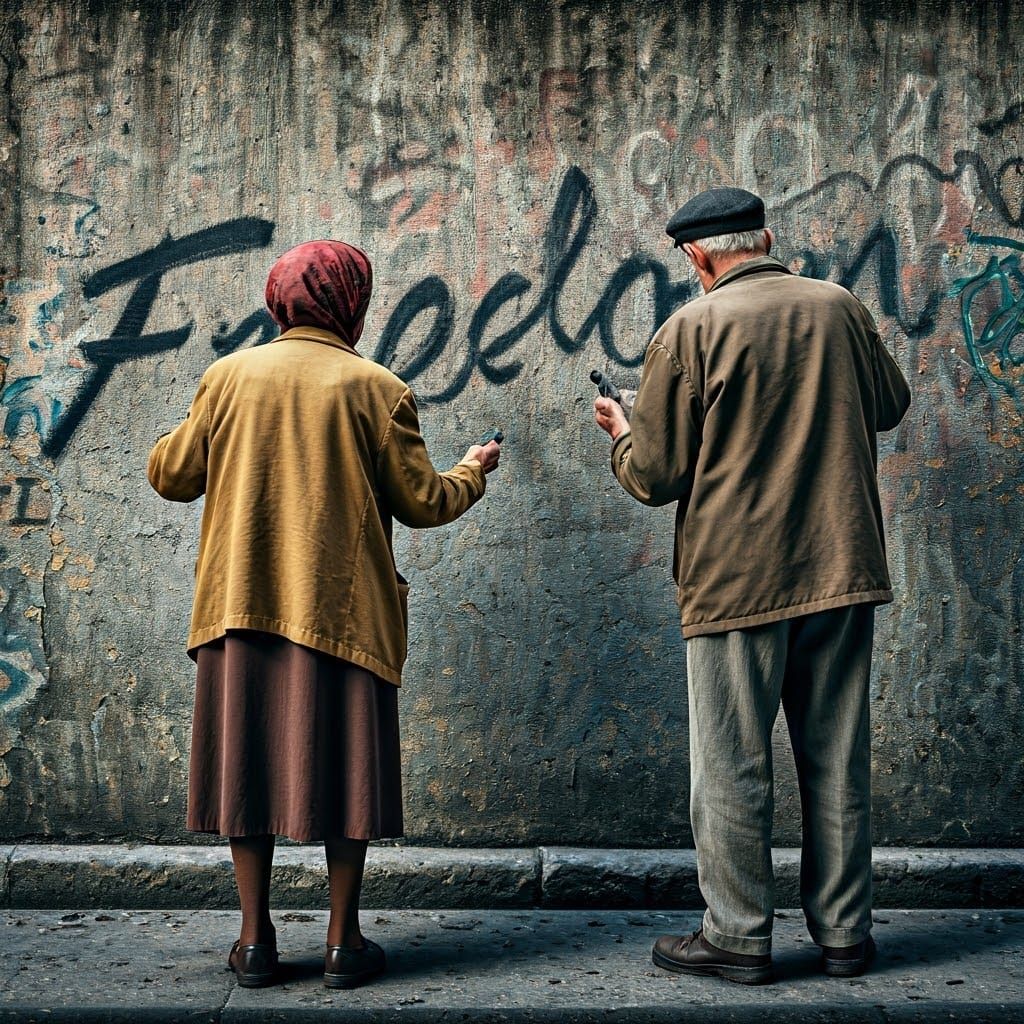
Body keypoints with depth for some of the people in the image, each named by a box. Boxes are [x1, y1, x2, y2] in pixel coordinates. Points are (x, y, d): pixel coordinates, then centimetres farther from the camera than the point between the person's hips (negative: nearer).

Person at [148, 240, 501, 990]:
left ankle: (256, 939, 15)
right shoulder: (377, 389, -3)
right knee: (343, 763, 6)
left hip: (242, 605, 3)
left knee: (249, 758, 9)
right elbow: (421, 503, -1)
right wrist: (473, 474, 20)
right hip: (343, 609, -2)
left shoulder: (228, 376, 4)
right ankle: (344, 941, 12)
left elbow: (172, 477, 9)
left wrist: (173, 443, 32)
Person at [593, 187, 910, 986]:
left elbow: (654, 478, -7)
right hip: (843, 564, 5)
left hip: (738, 578, -4)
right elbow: (890, 406, 23)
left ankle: (738, 936, 15)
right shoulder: (841, 309, 5)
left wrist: (621, 430, 14)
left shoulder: (689, 331, -8)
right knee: (837, 758, 12)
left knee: (733, 764, 6)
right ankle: (845, 933, 22)